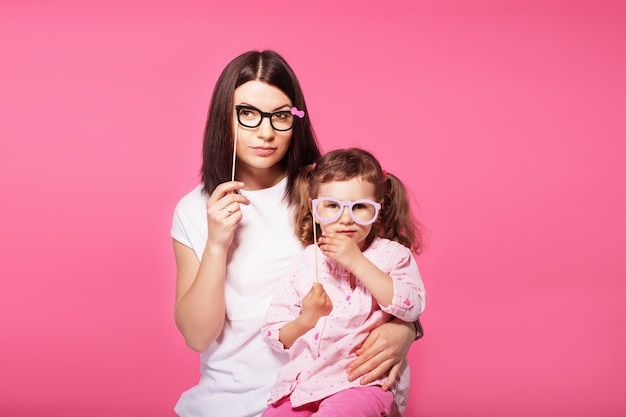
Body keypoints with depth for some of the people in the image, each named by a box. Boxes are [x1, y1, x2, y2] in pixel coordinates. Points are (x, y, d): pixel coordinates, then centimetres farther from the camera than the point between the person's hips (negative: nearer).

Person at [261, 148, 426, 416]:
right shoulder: (304, 263, 11)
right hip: (304, 380, 4)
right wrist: (307, 319, -10)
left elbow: (412, 308, -15)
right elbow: (275, 337, 12)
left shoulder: (392, 254, 5)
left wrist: (356, 261, -15)